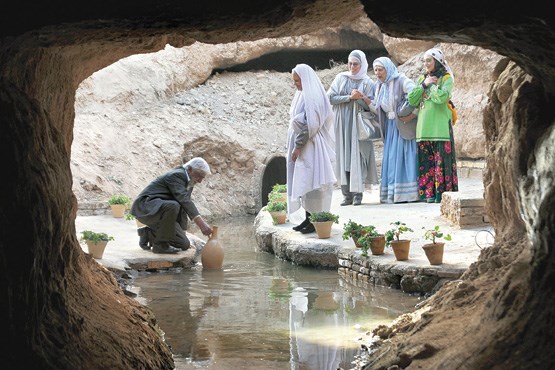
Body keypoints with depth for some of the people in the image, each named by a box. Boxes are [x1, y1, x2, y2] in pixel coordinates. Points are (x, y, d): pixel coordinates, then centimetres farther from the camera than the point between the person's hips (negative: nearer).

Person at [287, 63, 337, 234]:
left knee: (311, 181, -5)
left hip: (311, 146, -9)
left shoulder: (312, 97, -15)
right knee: (304, 182, 11)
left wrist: (298, 146, -20)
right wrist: (297, 145, 15)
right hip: (304, 146, 9)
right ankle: (309, 218, 17)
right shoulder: (303, 95, 14)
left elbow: (309, 124, -21)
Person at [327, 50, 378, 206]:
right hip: (342, 124, 1)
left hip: (359, 124, -1)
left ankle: (358, 194, -5)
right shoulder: (341, 78, 8)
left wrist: (362, 97, -17)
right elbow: (331, 98, -1)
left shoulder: (368, 82, 4)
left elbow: (371, 105, 1)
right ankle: (347, 194, 1)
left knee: (357, 157, -8)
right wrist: (350, 97, -10)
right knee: (343, 157, -2)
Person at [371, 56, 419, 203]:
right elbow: (377, 108, 14)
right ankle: (393, 194, 6)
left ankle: (409, 193, -5)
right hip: (390, 127, 7)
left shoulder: (401, 81, -12)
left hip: (404, 127, -7)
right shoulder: (379, 86, 12)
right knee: (391, 158, 4)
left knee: (405, 157, -7)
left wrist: (413, 114, -19)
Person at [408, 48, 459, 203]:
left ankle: (443, 192, -4)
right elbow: (411, 100, 6)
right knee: (426, 159, 2)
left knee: (441, 158, -6)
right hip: (424, 125, 5)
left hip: (440, 125, -5)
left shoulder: (446, 78, 1)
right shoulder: (422, 78, 17)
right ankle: (430, 192, 4)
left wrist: (432, 84, -5)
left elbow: (442, 97, -18)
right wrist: (424, 84, -2)